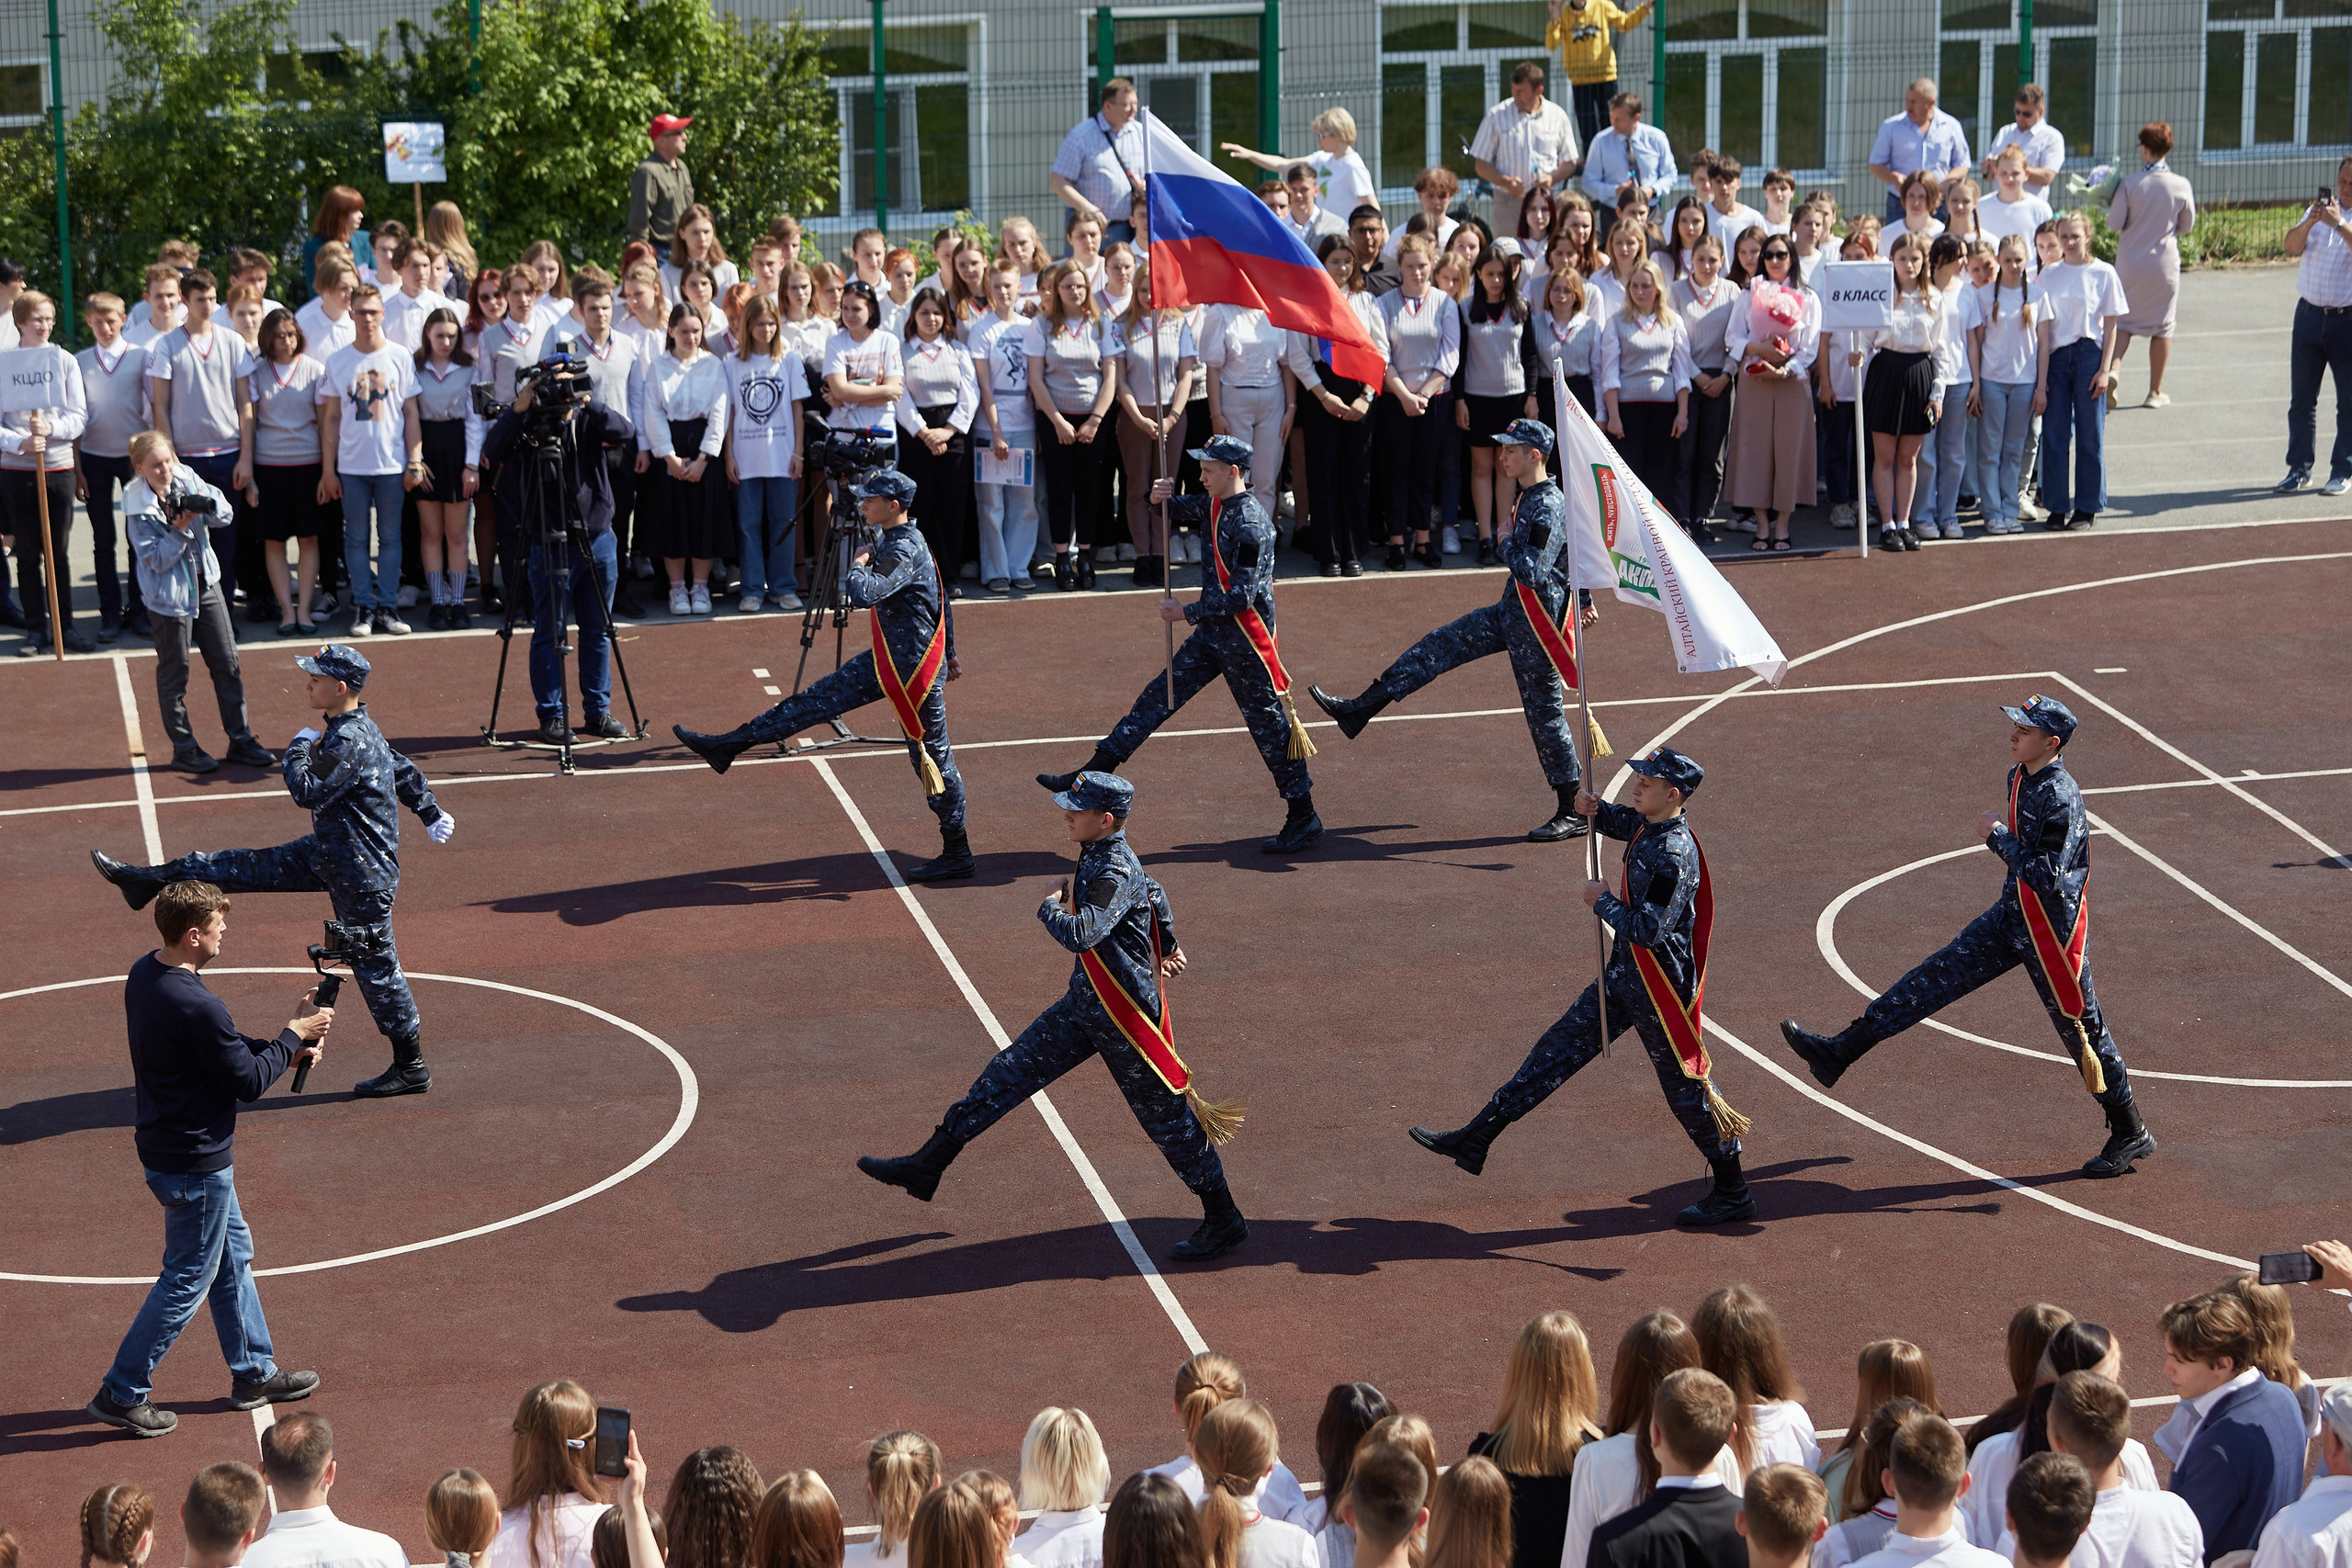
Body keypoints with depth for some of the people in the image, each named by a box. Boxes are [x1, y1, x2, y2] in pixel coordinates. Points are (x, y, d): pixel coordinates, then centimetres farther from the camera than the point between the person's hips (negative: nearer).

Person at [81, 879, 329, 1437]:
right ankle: (122, 1394, 13)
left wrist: (283, 1049, 4)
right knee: (187, 1280, 4)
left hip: (167, 1144, 10)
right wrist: (295, 1033, -8)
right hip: (196, 1165, -10)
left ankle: (254, 1373, 34)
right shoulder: (196, 1006, -30)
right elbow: (248, 1083, -20)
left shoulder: (144, 975, 1)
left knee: (233, 1255, 22)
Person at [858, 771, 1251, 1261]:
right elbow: (1154, 894, 25)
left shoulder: (1117, 874, -23)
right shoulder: (1097, 857, 6)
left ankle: (1224, 1220, 15)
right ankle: (928, 1164, 16)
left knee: (1165, 1115, 1)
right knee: (1011, 1071, 9)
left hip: (1126, 1015, -9)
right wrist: (1167, 948, 40)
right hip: (1084, 1003, 9)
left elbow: (1081, 935, -38)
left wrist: (1051, 906, -17)